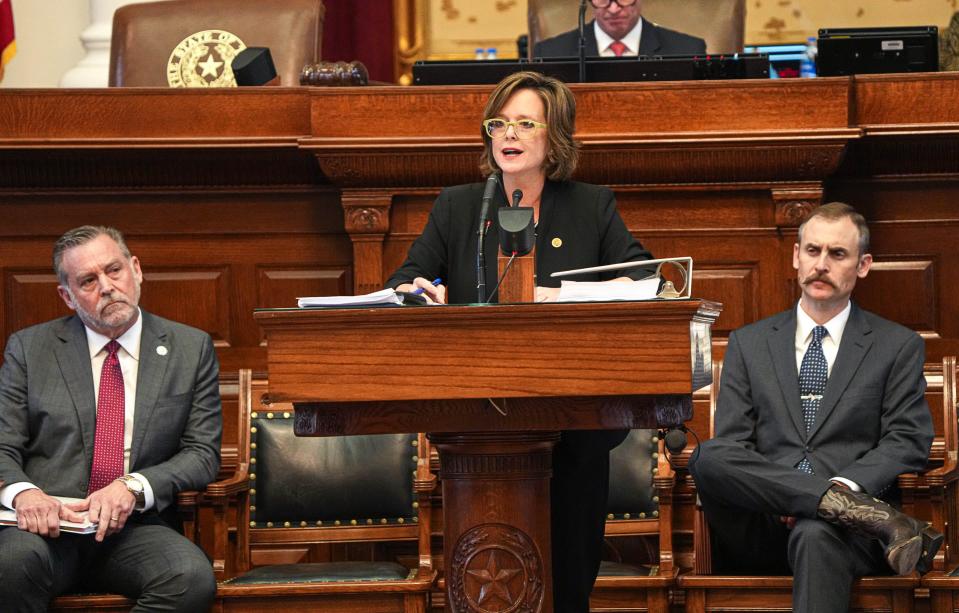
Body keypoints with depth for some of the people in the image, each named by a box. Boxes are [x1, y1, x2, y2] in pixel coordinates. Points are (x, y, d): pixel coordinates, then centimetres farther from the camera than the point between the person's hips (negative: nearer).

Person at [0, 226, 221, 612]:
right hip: (50, 523, -1)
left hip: (135, 526, 1)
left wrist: (134, 486, -12)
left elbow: (202, 452, 8)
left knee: (192, 578, -33)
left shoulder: (191, 349, 12)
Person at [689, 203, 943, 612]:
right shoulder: (748, 344, 19)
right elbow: (729, 442, 10)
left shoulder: (898, 346, 15)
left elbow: (908, 441, 6)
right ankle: (875, 517, -33)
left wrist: (843, 484, -16)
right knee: (706, 456, -30)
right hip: (763, 529, 3)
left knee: (815, 534, -39)